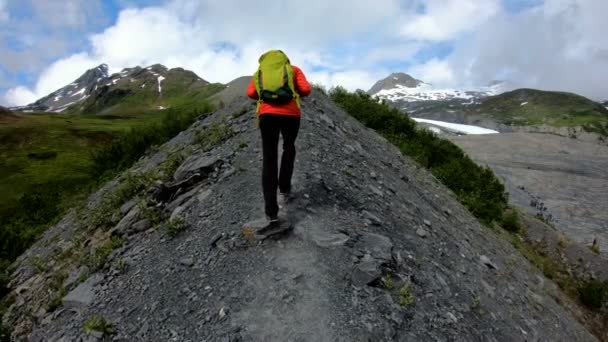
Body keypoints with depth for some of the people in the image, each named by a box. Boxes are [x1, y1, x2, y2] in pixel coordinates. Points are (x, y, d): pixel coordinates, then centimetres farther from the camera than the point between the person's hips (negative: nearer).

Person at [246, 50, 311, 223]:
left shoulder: (260, 71, 23)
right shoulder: (293, 69, 17)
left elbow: (251, 93, 7)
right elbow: (306, 90, 3)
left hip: (267, 115, 1)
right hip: (290, 114, -1)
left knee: (269, 159, 4)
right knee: (289, 148, 27)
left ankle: (271, 210, -3)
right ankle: (284, 189, 20)